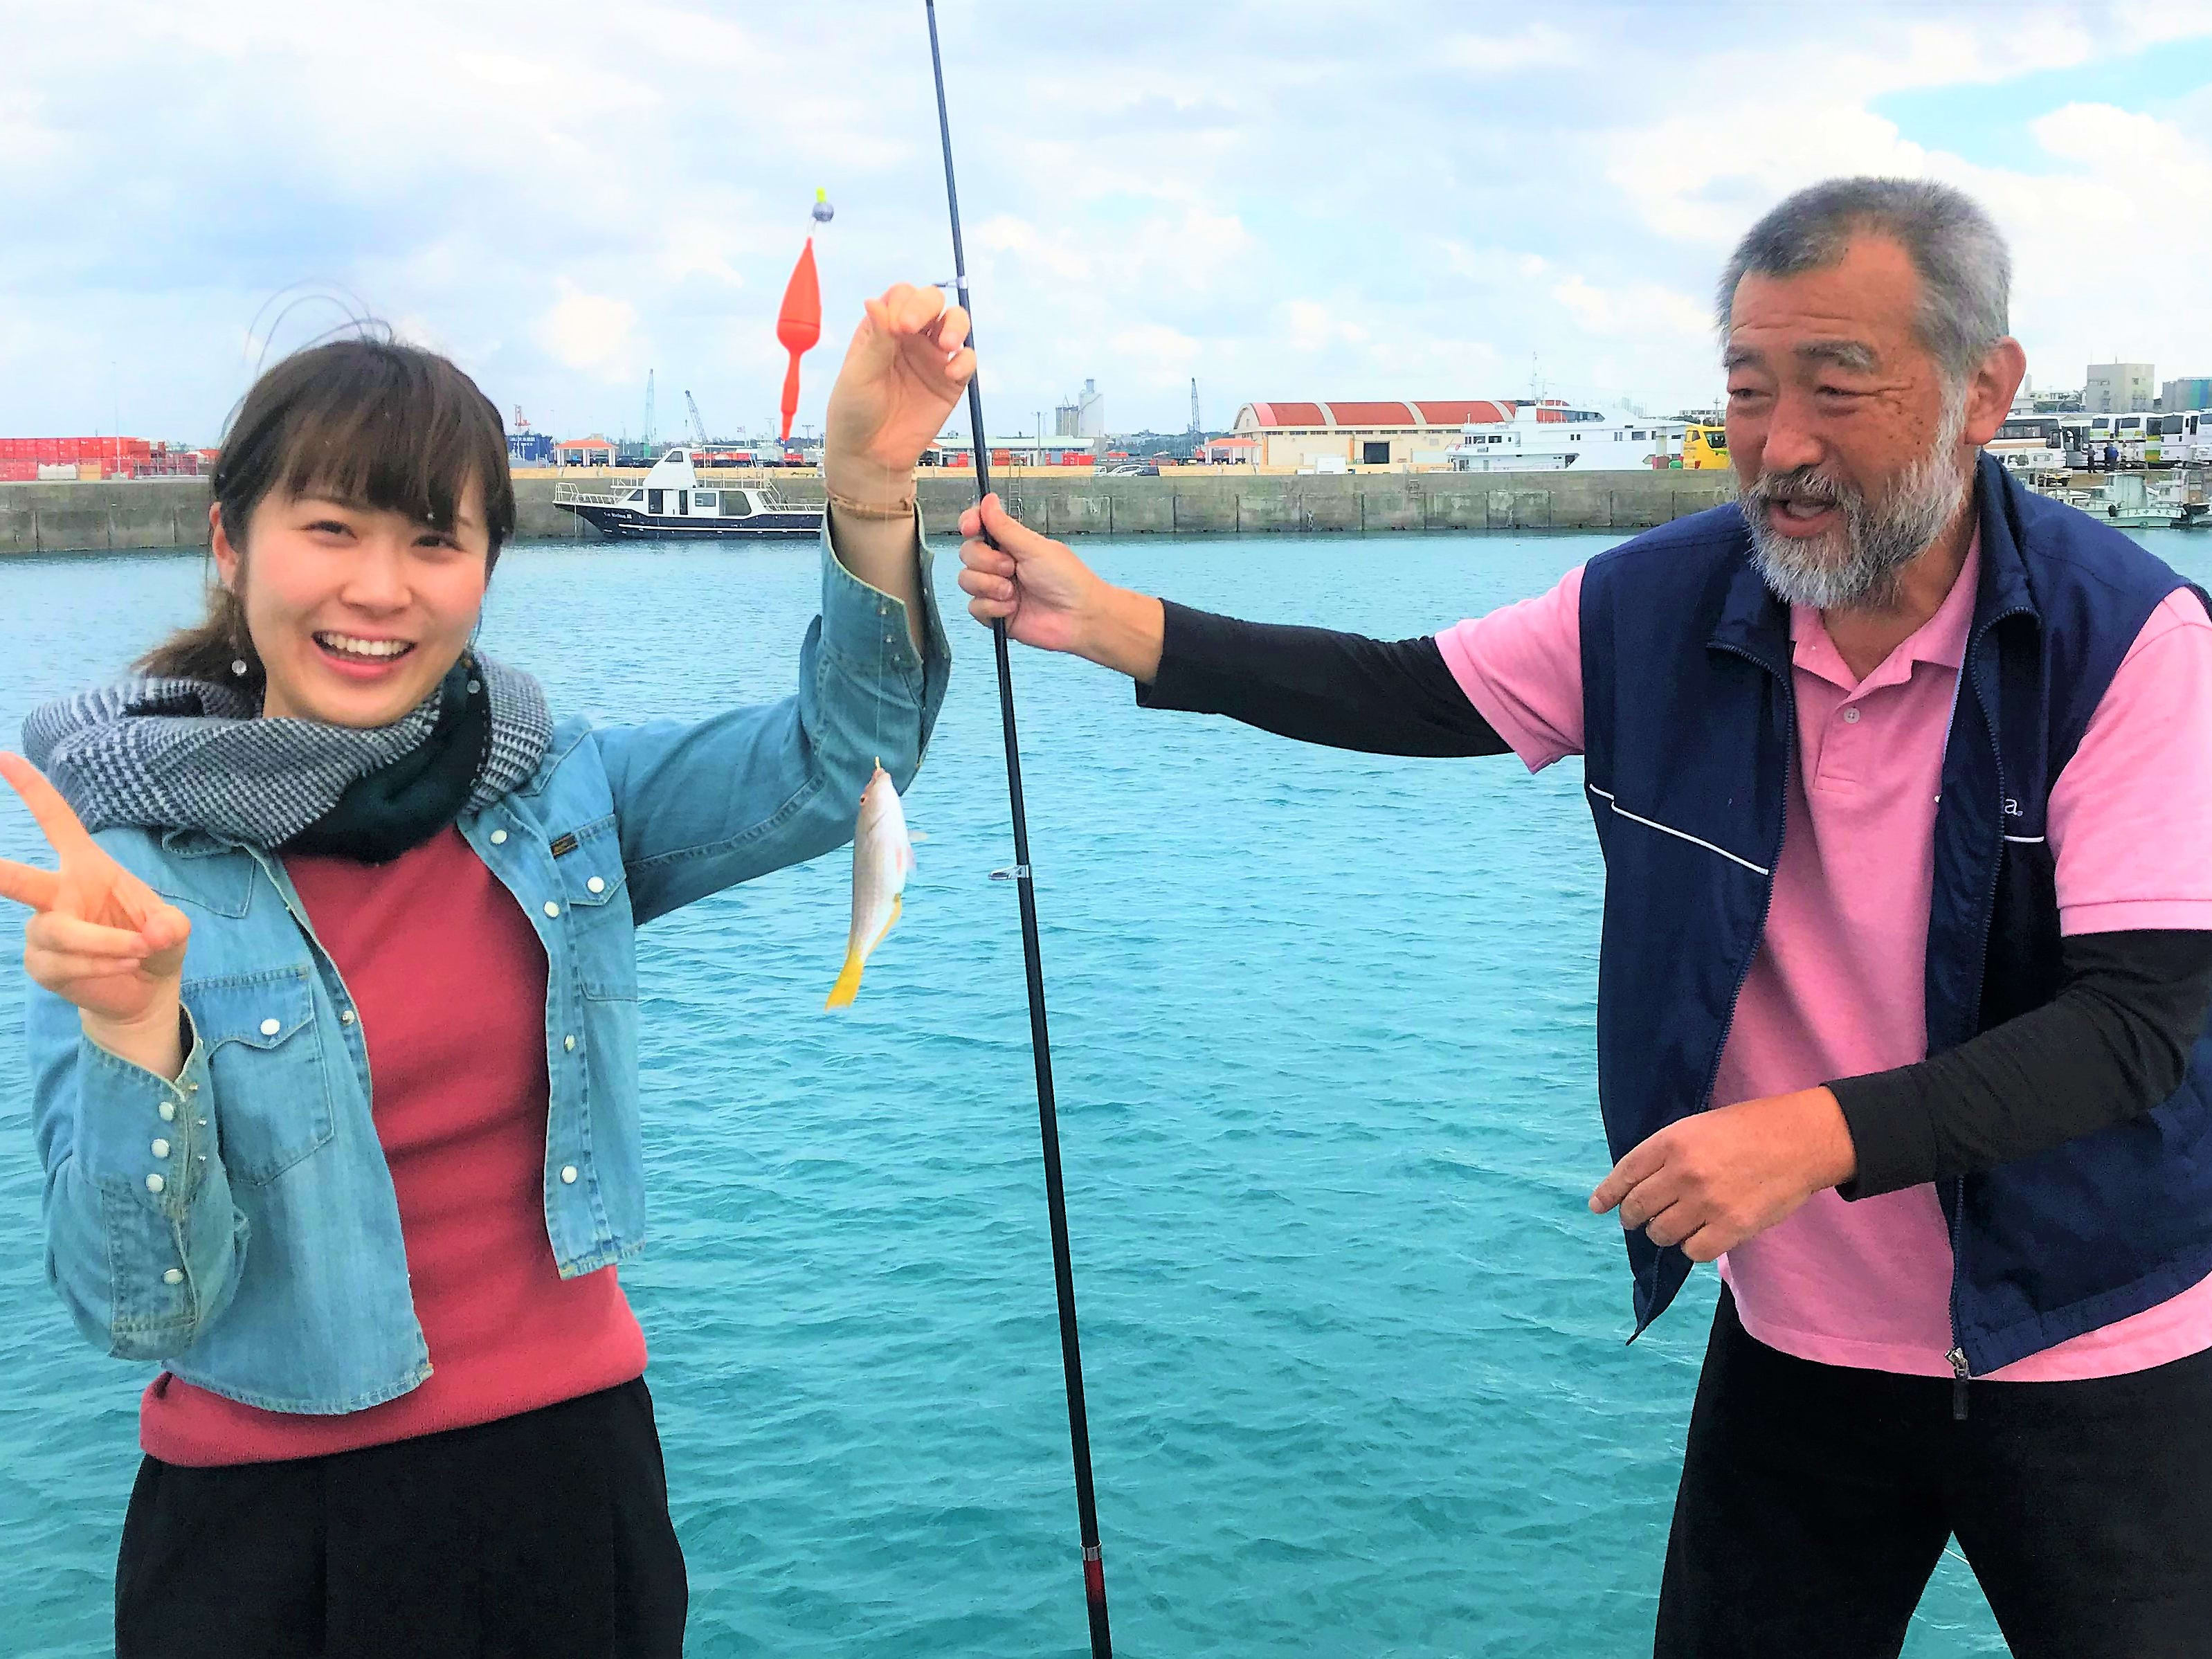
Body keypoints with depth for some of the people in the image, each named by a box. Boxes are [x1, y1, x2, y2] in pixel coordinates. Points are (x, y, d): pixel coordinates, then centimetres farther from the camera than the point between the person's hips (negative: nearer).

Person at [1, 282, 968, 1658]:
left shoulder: (555, 795, -2)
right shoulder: (122, 875, -11)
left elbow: (839, 760, -11)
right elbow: (142, 1306, -14)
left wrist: (874, 482, -24)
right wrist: (132, 1027, -31)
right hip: (265, 1533, -2)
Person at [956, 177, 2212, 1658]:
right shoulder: (1660, 609, -7)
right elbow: (1407, 694, 2)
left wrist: (1825, 1132, -36)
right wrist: (1103, 620, -7)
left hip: (2091, 1355, -3)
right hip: (1797, 1346, 3)